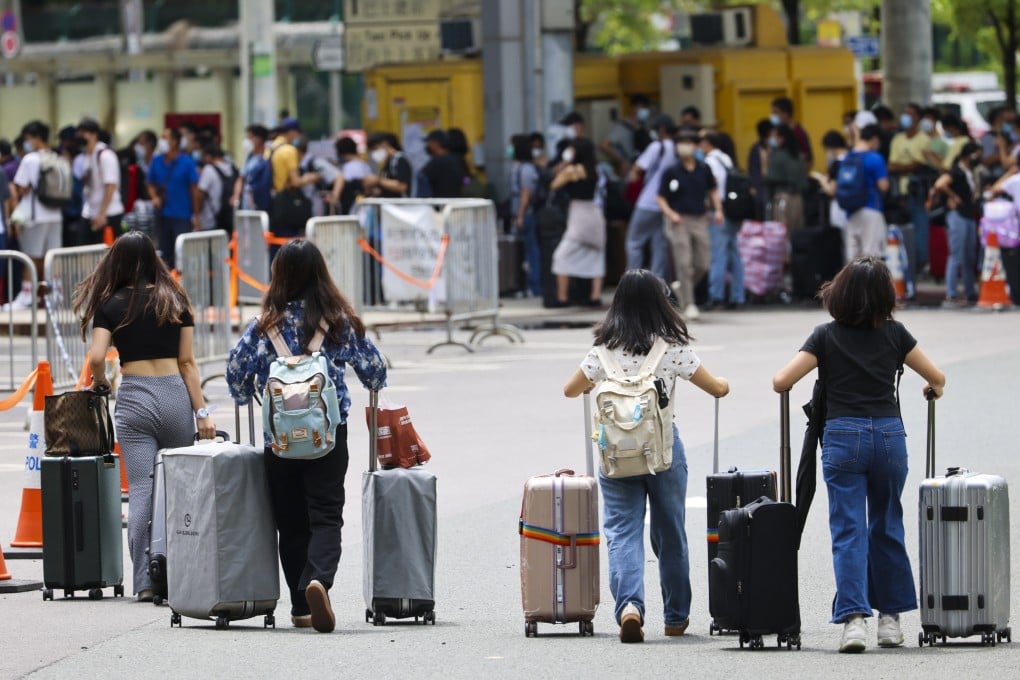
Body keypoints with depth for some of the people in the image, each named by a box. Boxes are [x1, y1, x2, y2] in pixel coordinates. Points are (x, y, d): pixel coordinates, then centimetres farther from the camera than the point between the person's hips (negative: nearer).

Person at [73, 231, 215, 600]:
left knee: (141, 490, -4)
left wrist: (99, 381, 14)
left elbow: (96, 357, -8)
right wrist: (201, 411, 5)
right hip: (175, 395, 1)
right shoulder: (174, 301, 6)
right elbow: (187, 362, 5)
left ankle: (145, 581, -9)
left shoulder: (111, 304, 1)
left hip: (134, 397, -1)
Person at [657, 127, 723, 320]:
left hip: (700, 220, 4)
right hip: (680, 221, -4)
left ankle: (681, 286, 30)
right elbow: (660, 198, -1)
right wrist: (671, 214, -16)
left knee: (703, 263, 3)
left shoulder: (704, 170, 5)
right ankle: (688, 305, -4)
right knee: (684, 263, -9)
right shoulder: (671, 172, -4)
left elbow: (713, 190, 19)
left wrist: (718, 210, 4)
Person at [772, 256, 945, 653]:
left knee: (848, 531, -3)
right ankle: (890, 617, 20)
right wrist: (934, 389, 35)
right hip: (889, 434, 2)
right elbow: (937, 379, 12)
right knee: (887, 527, 16)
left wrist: (779, 381, 18)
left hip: (842, 437, -2)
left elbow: (782, 381, -5)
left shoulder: (827, 336, 1)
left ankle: (853, 617, -17)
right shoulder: (894, 334, 5)